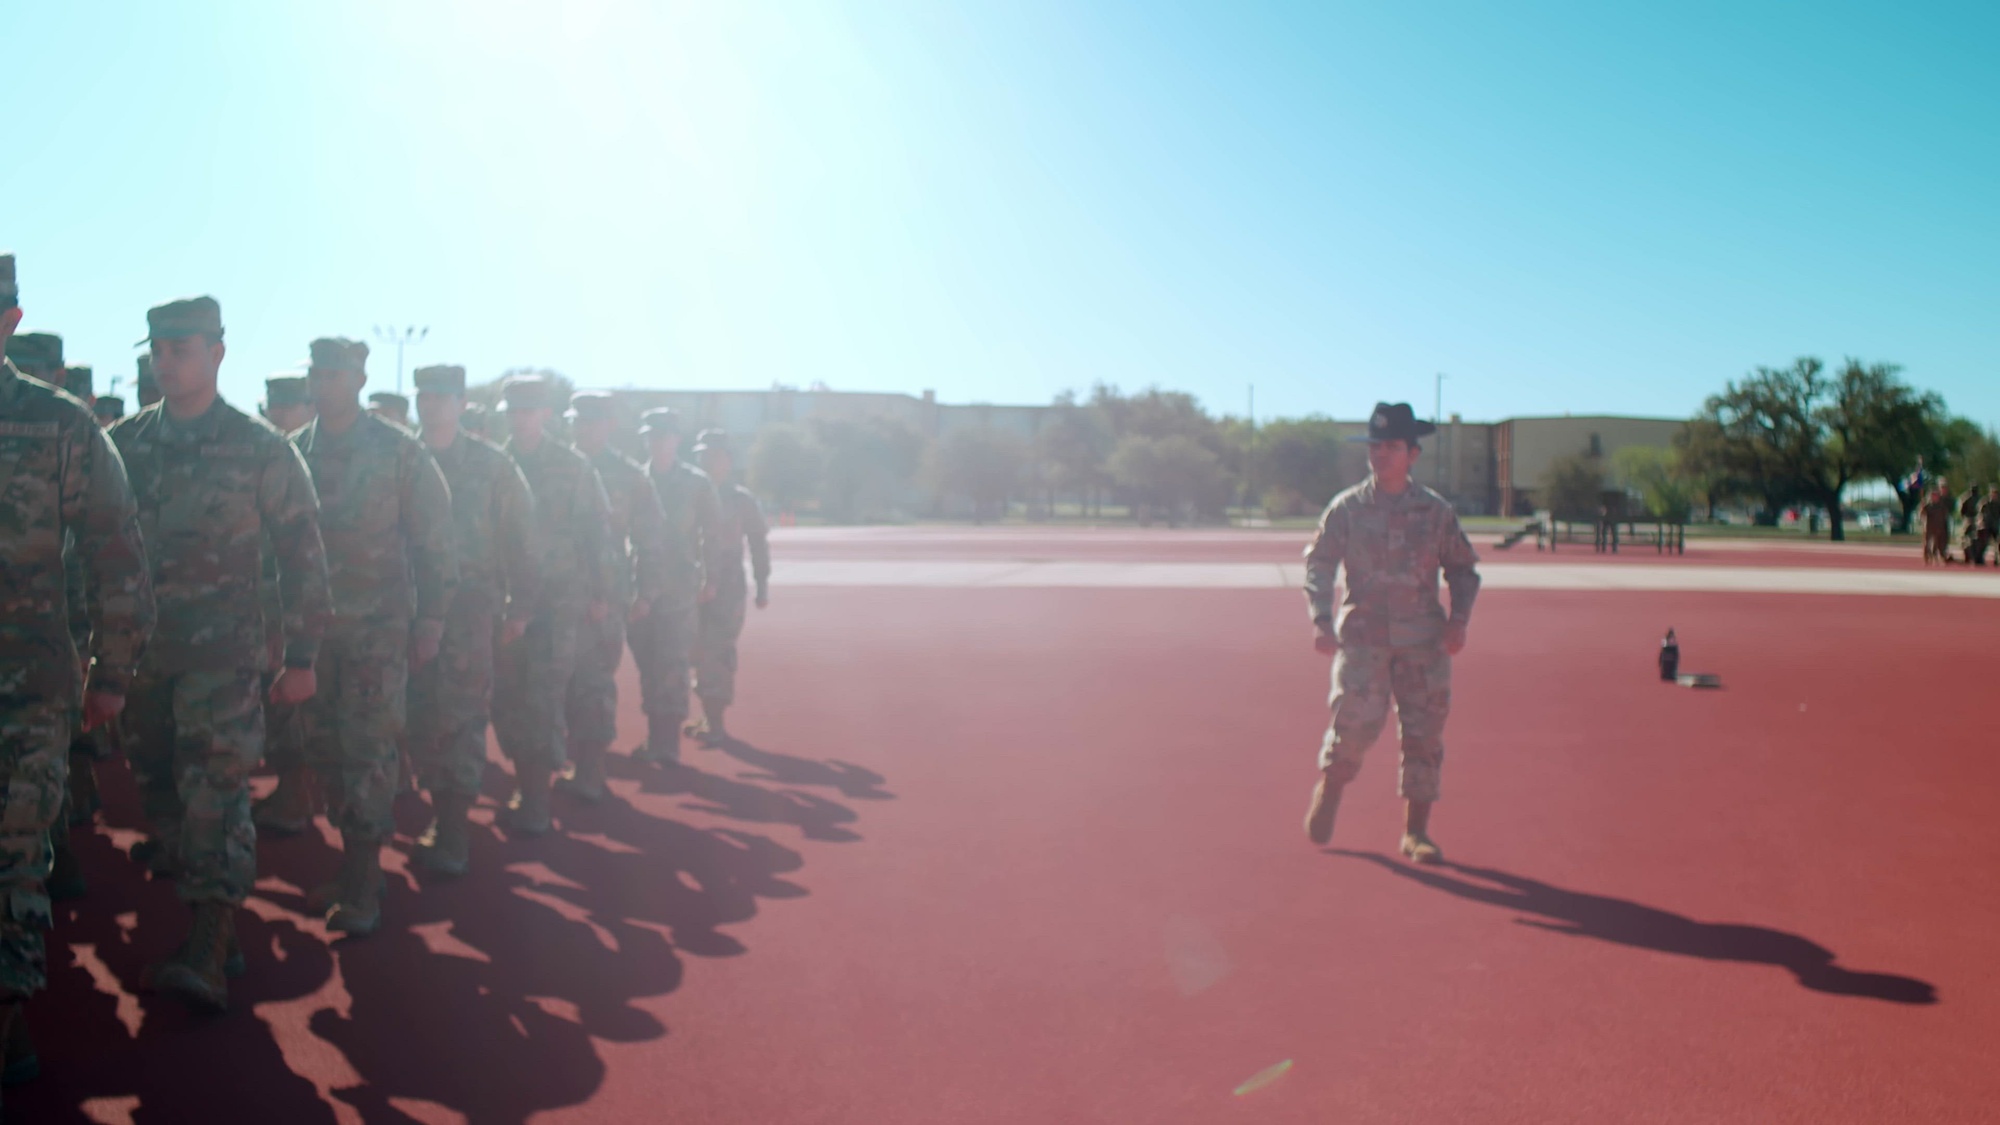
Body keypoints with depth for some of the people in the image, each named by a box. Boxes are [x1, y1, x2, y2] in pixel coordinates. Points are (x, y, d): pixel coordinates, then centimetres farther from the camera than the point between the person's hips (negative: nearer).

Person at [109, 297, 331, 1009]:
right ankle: (217, 925, 24)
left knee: (215, 794, -12)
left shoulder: (261, 450, -3)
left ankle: (208, 960, -17)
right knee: (161, 797, 10)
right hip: (138, 654, 5)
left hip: (223, 656, -5)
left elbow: (302, 557, -1)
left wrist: (301, 658, -2)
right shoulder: (124, 444, 8)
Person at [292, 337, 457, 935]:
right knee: (325, 751, 8)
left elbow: (434, 542, -2)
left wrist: (431, 620, -5)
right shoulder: (294, 454, 7)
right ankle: (354, 866, 22)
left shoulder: (400, 452, -4)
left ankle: (364, 889, 3)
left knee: (368, 752, -5)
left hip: (378, 628, -4)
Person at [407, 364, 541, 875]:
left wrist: (519, 607, -1)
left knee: (459, 721, -6)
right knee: (418, 718, 6)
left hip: (470, 609, -3)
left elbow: (521, 540, 2)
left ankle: (452, 834, 0)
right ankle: (443, 809, 22)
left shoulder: (492, 464, 1)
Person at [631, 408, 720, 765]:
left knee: (672, 665, -6)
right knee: (647, 664, 7)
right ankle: (655, 739, 17)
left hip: (680, 588, -3)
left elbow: (714, 532, 4)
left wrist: (711, 580, 0)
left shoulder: (697, 482, 2)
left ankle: (667, 743, 0)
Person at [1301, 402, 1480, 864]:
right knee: (1356, 720, -14)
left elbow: (1463, 568, 14)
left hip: (1423, 639, 2)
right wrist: (1322, 619, -10)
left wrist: (1458, 618, -1)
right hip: (1362, 635, -2)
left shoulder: (1436, 510, 6)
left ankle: (1416, 831, 13)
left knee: (1424, 732, 1)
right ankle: (1329, 786, 17)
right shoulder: (1347, 508, 3)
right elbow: (1318, 562, 3)